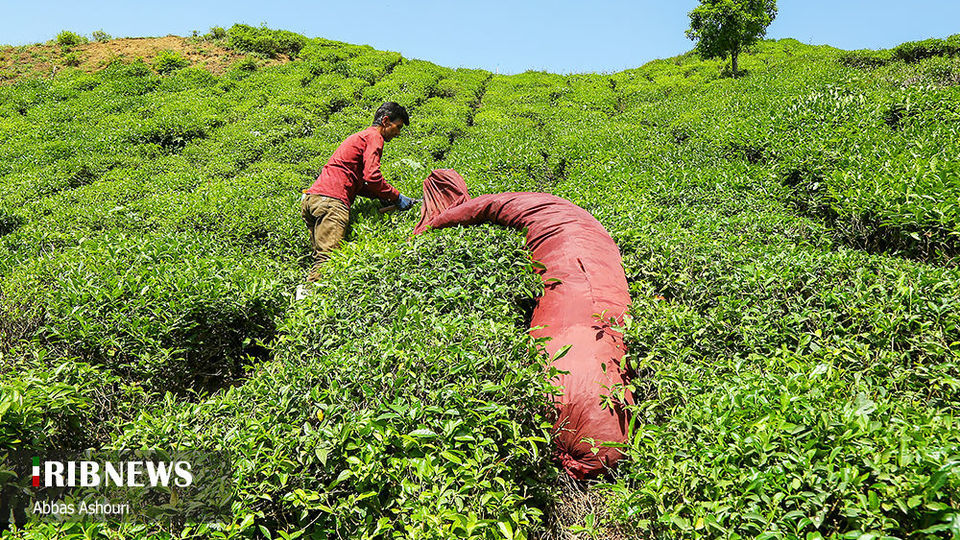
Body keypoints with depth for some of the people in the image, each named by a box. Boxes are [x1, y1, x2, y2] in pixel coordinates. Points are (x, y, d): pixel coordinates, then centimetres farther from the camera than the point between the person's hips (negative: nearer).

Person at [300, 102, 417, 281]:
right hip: (331, 200, -10)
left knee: (321, 258, 6)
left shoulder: (359, 137, 32)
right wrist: (396, 197, -1)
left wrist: (387, 197, 18)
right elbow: (372, 177, -13)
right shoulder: (374, 137, 1)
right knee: (328, 258, -18)